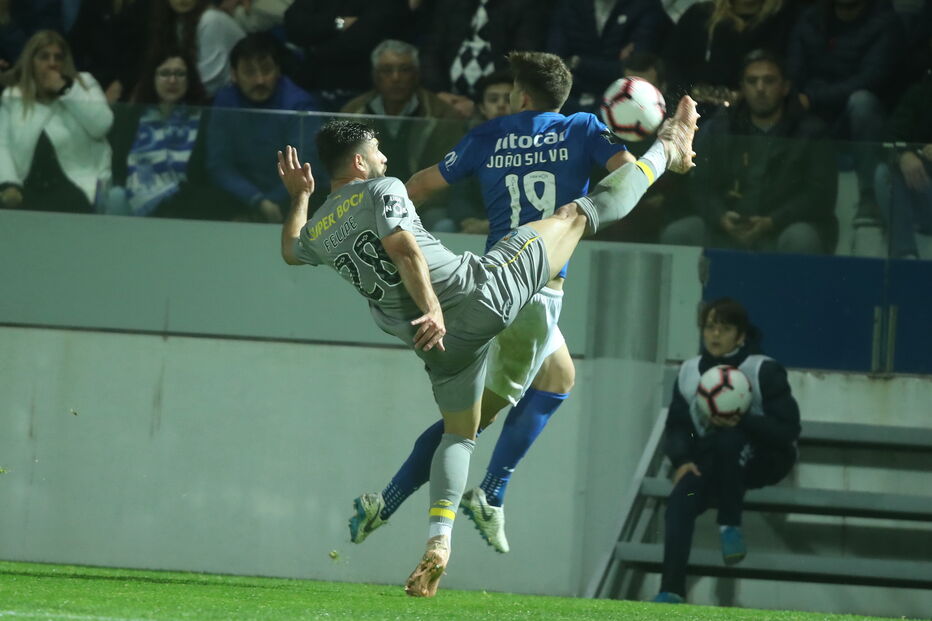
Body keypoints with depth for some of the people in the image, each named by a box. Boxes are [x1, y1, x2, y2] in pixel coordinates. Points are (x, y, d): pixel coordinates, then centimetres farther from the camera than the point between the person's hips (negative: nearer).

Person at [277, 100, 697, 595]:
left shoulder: (318, 230, 12)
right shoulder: (380, 191, -7)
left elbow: (290, 252, 36)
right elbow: (403, 250, -23)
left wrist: (299, 198, 46)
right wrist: (432, 310, -31)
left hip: (443, 344, 6)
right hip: (485, 290, -6)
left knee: (459, 436, 22)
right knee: (577, 214, 9)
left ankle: (438, 542, -1)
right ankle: (667, 151, 24)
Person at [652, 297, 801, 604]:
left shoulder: (764, 371, -12)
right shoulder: (689, 372, 2)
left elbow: (788, 430, -15)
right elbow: (676, 427, 5)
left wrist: (742, 422, -28)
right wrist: (682, 461, -16)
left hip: (763, 458, -4)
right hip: (711, 460, 4)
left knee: (727, 440, -38)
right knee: (680, 500, -26)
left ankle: (730, 526, -20)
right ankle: (672, 591, -33)